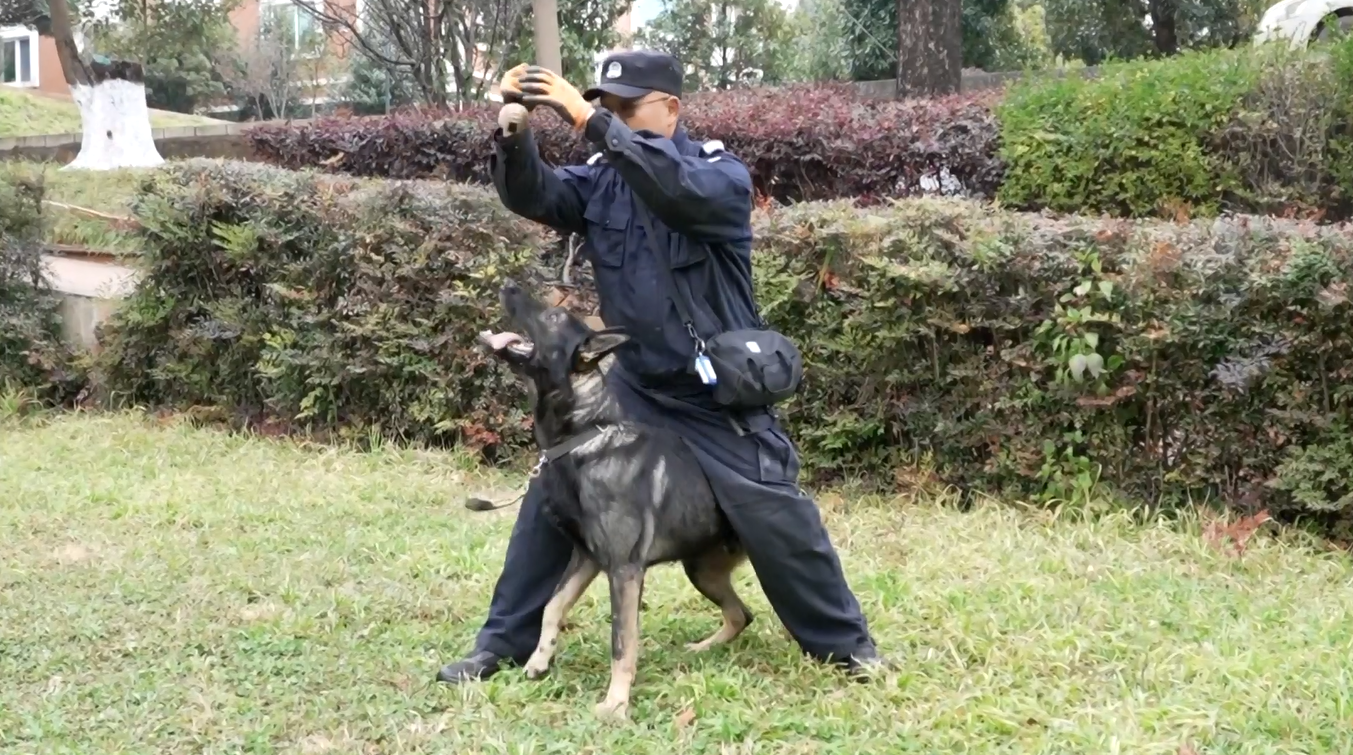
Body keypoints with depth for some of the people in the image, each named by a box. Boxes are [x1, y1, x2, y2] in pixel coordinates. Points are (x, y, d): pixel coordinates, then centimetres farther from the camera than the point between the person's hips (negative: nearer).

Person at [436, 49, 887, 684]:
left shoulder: (722, 172, -12)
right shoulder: (601, 179, 2)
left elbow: (681, 187, -35)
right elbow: (535, 195, -14)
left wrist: (589, 122, -42)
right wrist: (515, 133, -34)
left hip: (718, 397, -4)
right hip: (629, 387, 4)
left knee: (777, 522, -3)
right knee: (551, 502, 2)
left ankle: (846, 646, 16)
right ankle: (504, 644, 16)